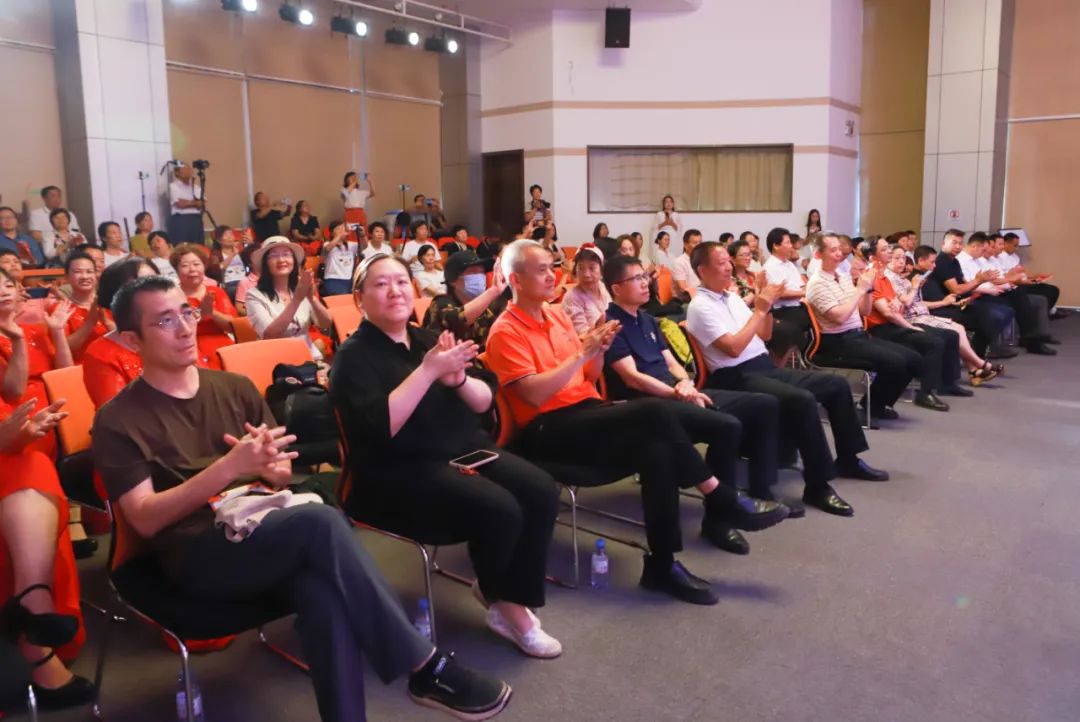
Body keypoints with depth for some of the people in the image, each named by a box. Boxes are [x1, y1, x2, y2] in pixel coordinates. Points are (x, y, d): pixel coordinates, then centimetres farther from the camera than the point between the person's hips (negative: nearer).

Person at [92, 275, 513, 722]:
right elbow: (145, 519, -8)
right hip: (194, 557, -4)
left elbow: (282, 475, 15)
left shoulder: (234, 387, 14)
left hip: (263, 533, 4)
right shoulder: (119, 420, 2)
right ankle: (427, 668, -23)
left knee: (326, 593, -33)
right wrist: (228, 467, -20)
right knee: (319, 522, -33)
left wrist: (270, 468, -11)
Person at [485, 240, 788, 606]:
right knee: (654, 412, -26)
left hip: (587, 411, 7)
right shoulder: (505, 332, -7)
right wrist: (581, 353, -19)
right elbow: (535, 394, -19)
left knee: (655, 449, -24)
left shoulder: (556, 314, 16)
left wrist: (599, 351, -2)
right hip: (547, 430, -7)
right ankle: (722, 501, -13)